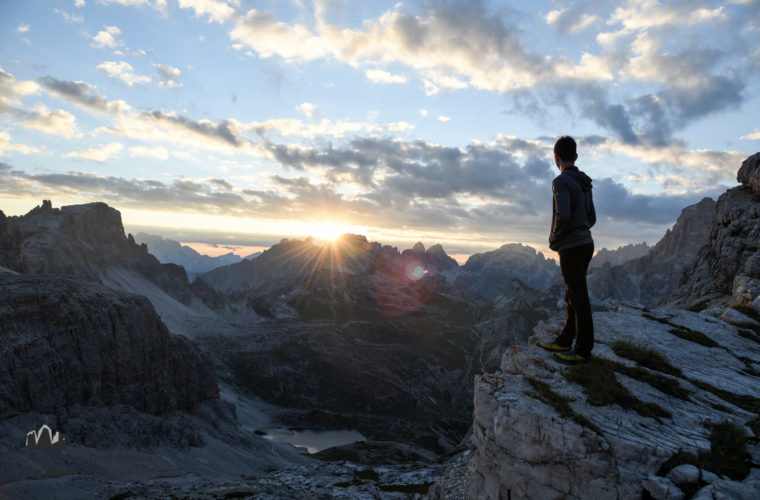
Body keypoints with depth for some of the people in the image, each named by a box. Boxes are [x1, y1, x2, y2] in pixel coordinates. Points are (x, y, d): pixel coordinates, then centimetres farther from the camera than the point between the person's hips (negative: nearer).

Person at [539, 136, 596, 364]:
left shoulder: (561, 182, -15)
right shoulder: (584, 183, 14)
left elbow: (563, 217, -26)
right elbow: (591, 218, 19)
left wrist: (554, 240, -10)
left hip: (571, 248, -9)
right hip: (586, 243, 9)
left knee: (579, 298, -2)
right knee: (573, 296, 14)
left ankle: (583, 350, 7)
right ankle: (564, 341, 25)